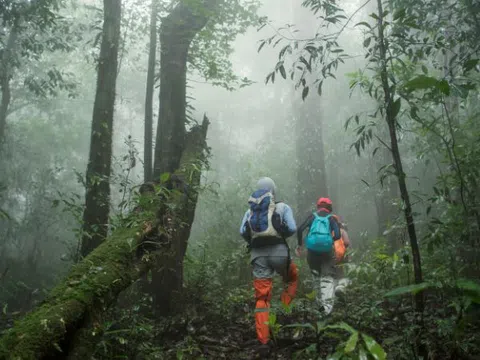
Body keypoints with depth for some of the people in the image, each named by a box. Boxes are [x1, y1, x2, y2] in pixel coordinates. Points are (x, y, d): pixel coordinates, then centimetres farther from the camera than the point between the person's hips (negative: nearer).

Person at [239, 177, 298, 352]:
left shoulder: (250, 210, 18)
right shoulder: (282, 207, 9)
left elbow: (243, 232, 3)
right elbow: (292, 229, -3)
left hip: (258, 254, 2)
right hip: (278, 251, -2)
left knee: (262, 298, 5)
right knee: (292, 278, 30)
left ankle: (263, 340, -1)